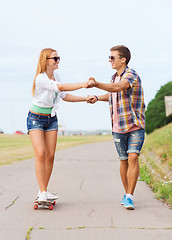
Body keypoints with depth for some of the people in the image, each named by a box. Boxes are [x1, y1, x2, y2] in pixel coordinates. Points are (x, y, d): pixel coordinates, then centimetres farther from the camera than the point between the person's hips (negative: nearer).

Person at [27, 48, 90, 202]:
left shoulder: (55, 75, 4)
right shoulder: (40, 78, -21)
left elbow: (64, 96, 11)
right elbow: (61, 87, -34)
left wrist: (86, 99, 5)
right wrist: (83, 84, -38)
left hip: (51, 119, 7)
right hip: (36, 119, -7)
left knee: (50, 156, -1)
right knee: (40, 154, -17)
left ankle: (44, 191, 6)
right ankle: (42, 192, -15)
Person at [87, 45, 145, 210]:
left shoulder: (131, 75, -13)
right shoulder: (114, 77, 11)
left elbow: (117, 88, -33)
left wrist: (96, 84, -40)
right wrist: (97, 98, 14)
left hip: (135, 126, -6)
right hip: (118, 128, 6)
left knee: (133, 157, -17)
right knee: (124, 161, 9)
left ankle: (129, 197, -15)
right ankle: (127, 194, 22)